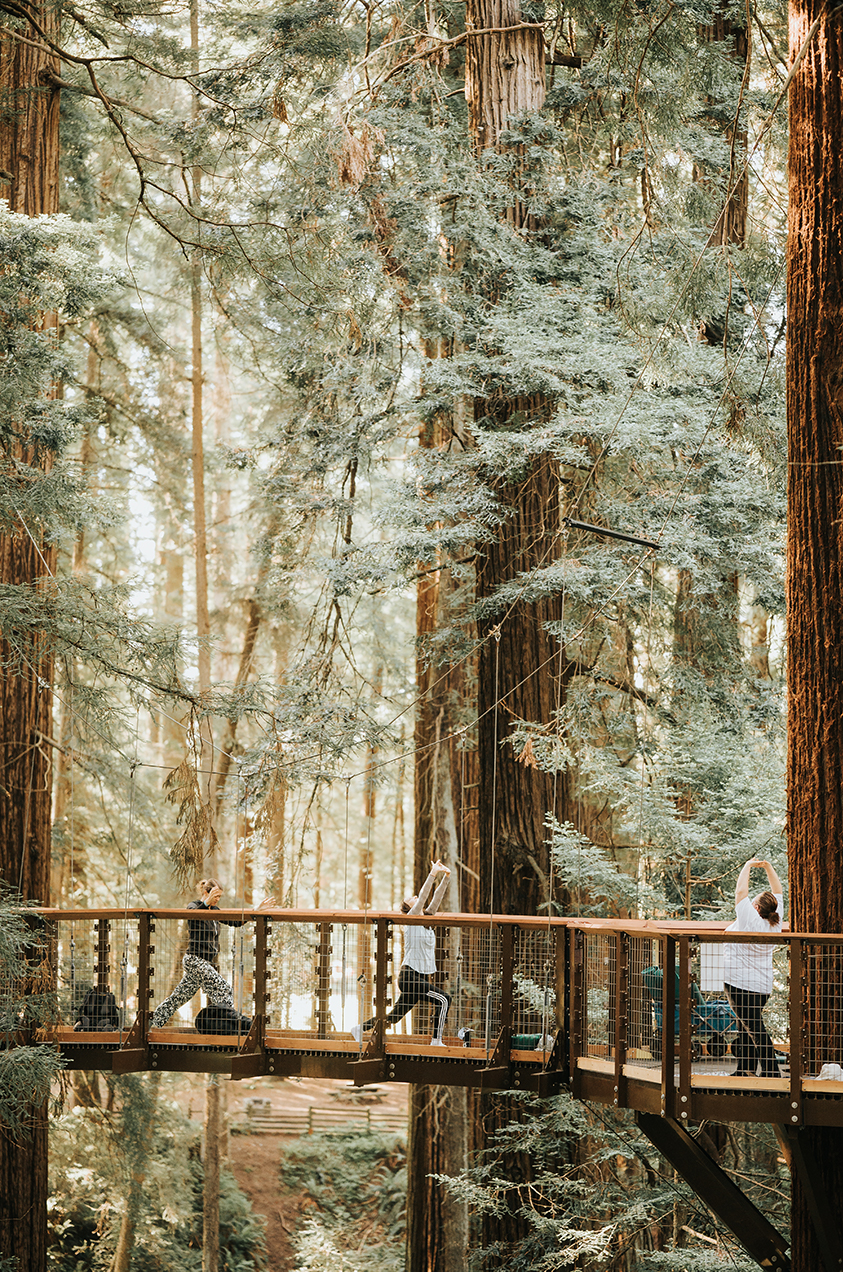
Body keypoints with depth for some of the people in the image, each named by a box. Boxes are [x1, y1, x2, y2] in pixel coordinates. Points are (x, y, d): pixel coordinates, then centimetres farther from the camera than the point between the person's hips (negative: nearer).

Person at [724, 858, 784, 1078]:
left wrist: (748, 866, -2)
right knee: (748, 1029, 16)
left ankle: (771, 1074, -10)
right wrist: (768, 867, 18)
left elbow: (741, 891, -14)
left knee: (756, 1030, -8)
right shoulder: (774, 923, 3)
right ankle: (744, 1071, 21)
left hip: (741, 983, -8)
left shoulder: (751, 920, -15)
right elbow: (778, 891, 16)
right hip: (763, 985, 8)